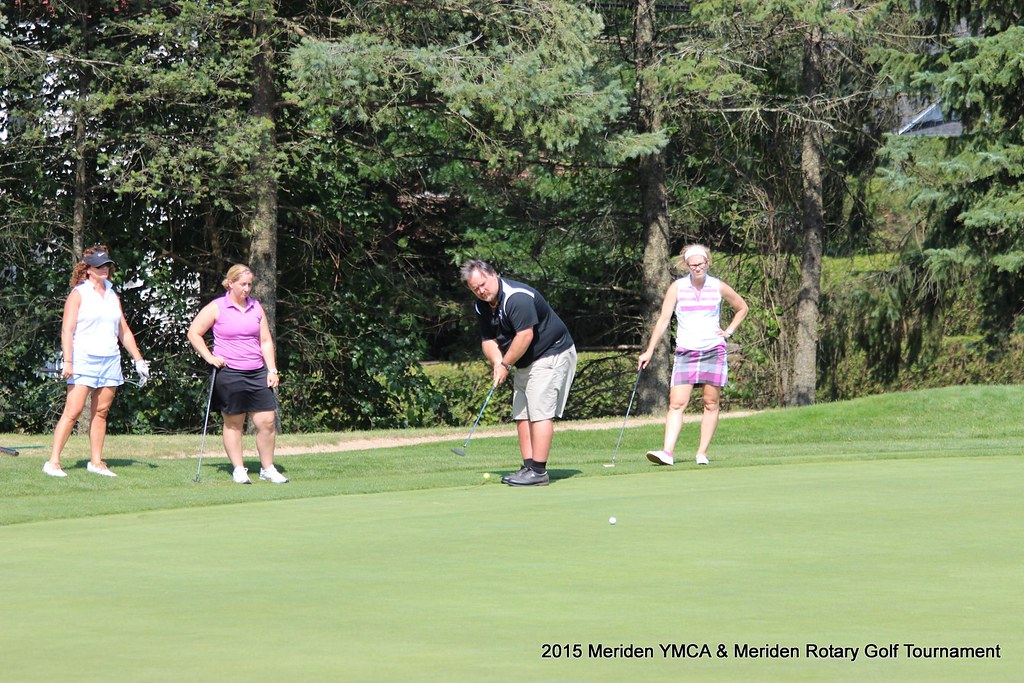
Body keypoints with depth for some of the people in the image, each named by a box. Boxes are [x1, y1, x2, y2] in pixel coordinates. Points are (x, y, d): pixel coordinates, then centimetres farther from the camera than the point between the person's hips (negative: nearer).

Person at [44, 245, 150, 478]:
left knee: (101, 412, 4)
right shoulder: (78, 294, -1)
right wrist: (67, 361, -16)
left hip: (110, 360, 6)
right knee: (73, 411, -11)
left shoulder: (112, 295, 16)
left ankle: (96, 461, 10)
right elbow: (67, 330, -6)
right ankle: (53, 462, -10)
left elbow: (124, 331, 21)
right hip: (84, 360, -6)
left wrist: (139, 360, 17)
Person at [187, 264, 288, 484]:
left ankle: (267, 468, 9)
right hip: (229, 373, -4)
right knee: (233, 423, 3)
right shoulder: (216, 308, -2)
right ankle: (238, 469, 13)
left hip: (257, 373, 4)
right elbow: (194, 333, 3)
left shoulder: (256, 307, 11)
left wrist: (272, 370, 6)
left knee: (267, 421, -2)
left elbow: (266, 341, 14)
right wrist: (209, 357, -5)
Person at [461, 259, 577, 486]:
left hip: (552, 355, -10)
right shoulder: (482, 307, 4)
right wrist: (497, 362, -14)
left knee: (540, 412, -14)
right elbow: (488, 340, 7)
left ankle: (539, 472, -17)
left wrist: (505, 365, -20)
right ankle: (528, 468, 6)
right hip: (526, 363, 10)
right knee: (522, 414, 5)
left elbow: (525, 335, -28)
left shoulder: (518, 297, -25)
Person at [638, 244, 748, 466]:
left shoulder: (719, 287, 3)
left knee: (711, 403, 0)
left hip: (714, 351, 1)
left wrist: (729, 331, 8)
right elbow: (664, 319, -2)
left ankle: (702, 453, 4)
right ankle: (667, 452, -18)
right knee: (676, 403, -10)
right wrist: (650, 350, -8)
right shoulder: (677, 287, 0)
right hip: (685, 352, -1)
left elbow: (742, 308, 20)